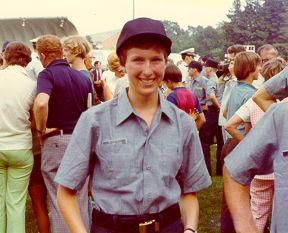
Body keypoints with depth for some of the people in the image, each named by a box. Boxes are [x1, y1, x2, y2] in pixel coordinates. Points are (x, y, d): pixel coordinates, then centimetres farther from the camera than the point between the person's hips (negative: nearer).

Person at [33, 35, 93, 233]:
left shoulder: (48, 74, -9)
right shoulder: (83, 77, 9)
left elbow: (41, 103, -29)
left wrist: (41, 129, -16)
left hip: (56, 141, -5)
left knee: (58, 202, 5)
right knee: (81, 200, 16)